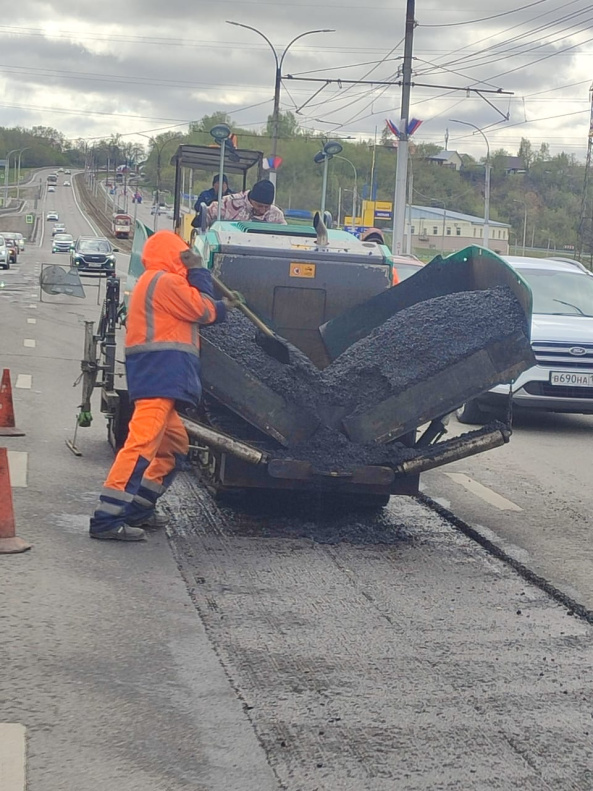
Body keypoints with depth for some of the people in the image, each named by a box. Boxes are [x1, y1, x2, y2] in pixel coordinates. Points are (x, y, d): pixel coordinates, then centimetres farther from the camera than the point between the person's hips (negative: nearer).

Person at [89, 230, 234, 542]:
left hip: (160, 376, 11)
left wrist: (223, 306, 36)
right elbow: (203, 311, -3)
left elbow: (193, 315, 30)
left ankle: (138, 509, 21)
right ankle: (106, 520, -23)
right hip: (161, 373, -11)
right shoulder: (166, 281, -6)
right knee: (143, 442, -18)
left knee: (175, 443, 20)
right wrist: (198, 272, 6)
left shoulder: (150, 282, 27)